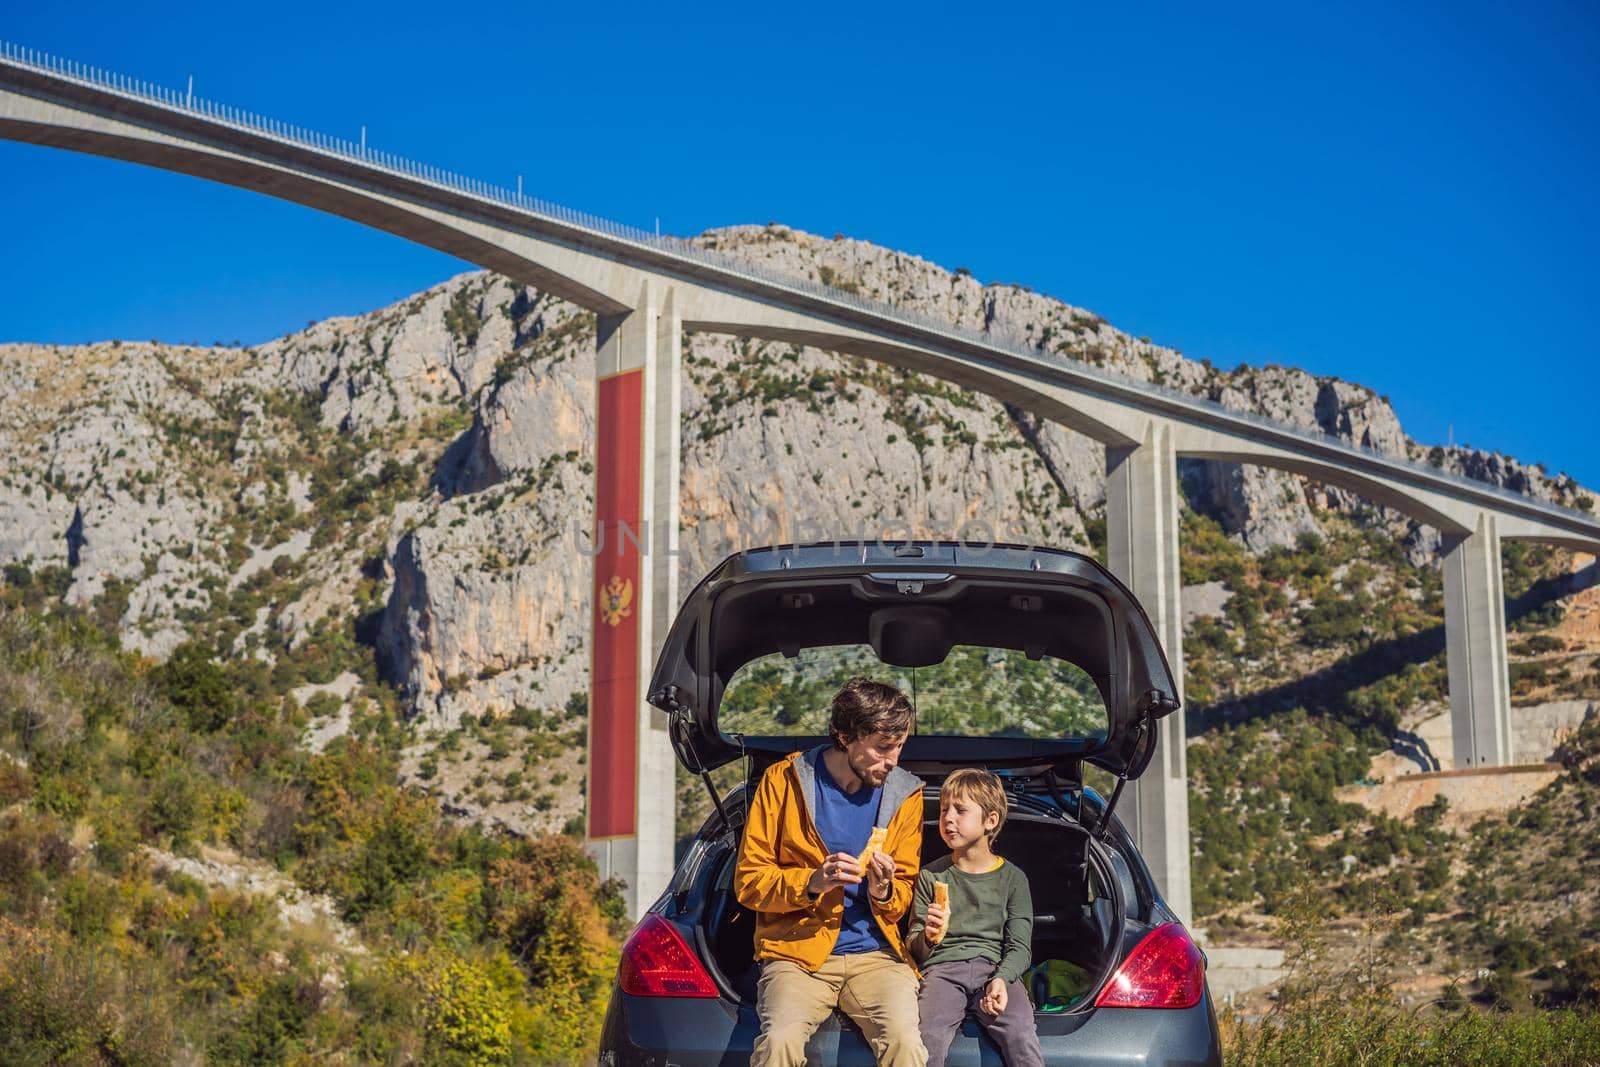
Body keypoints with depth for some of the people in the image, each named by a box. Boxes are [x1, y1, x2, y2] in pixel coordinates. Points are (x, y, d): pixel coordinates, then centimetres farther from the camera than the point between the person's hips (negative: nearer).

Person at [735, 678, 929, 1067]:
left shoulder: (904, 793, 8)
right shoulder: (785, 779, 1)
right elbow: (748, 880, 1)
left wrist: (884, 892, -6)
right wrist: (811, 883, -17)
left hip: (874, 954, 2)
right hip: (797, 952, -1)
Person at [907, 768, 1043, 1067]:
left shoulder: (1013, 878, 13)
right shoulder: (931, 876, 14)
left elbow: (1019, 946, 7)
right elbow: (913, 947, 12)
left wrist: (1001, 980, -14)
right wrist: (928, 938, -13)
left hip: (995, 968, 0)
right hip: (942, 967, 0)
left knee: (1021, 1038, -30)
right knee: (928, 1039, -31)